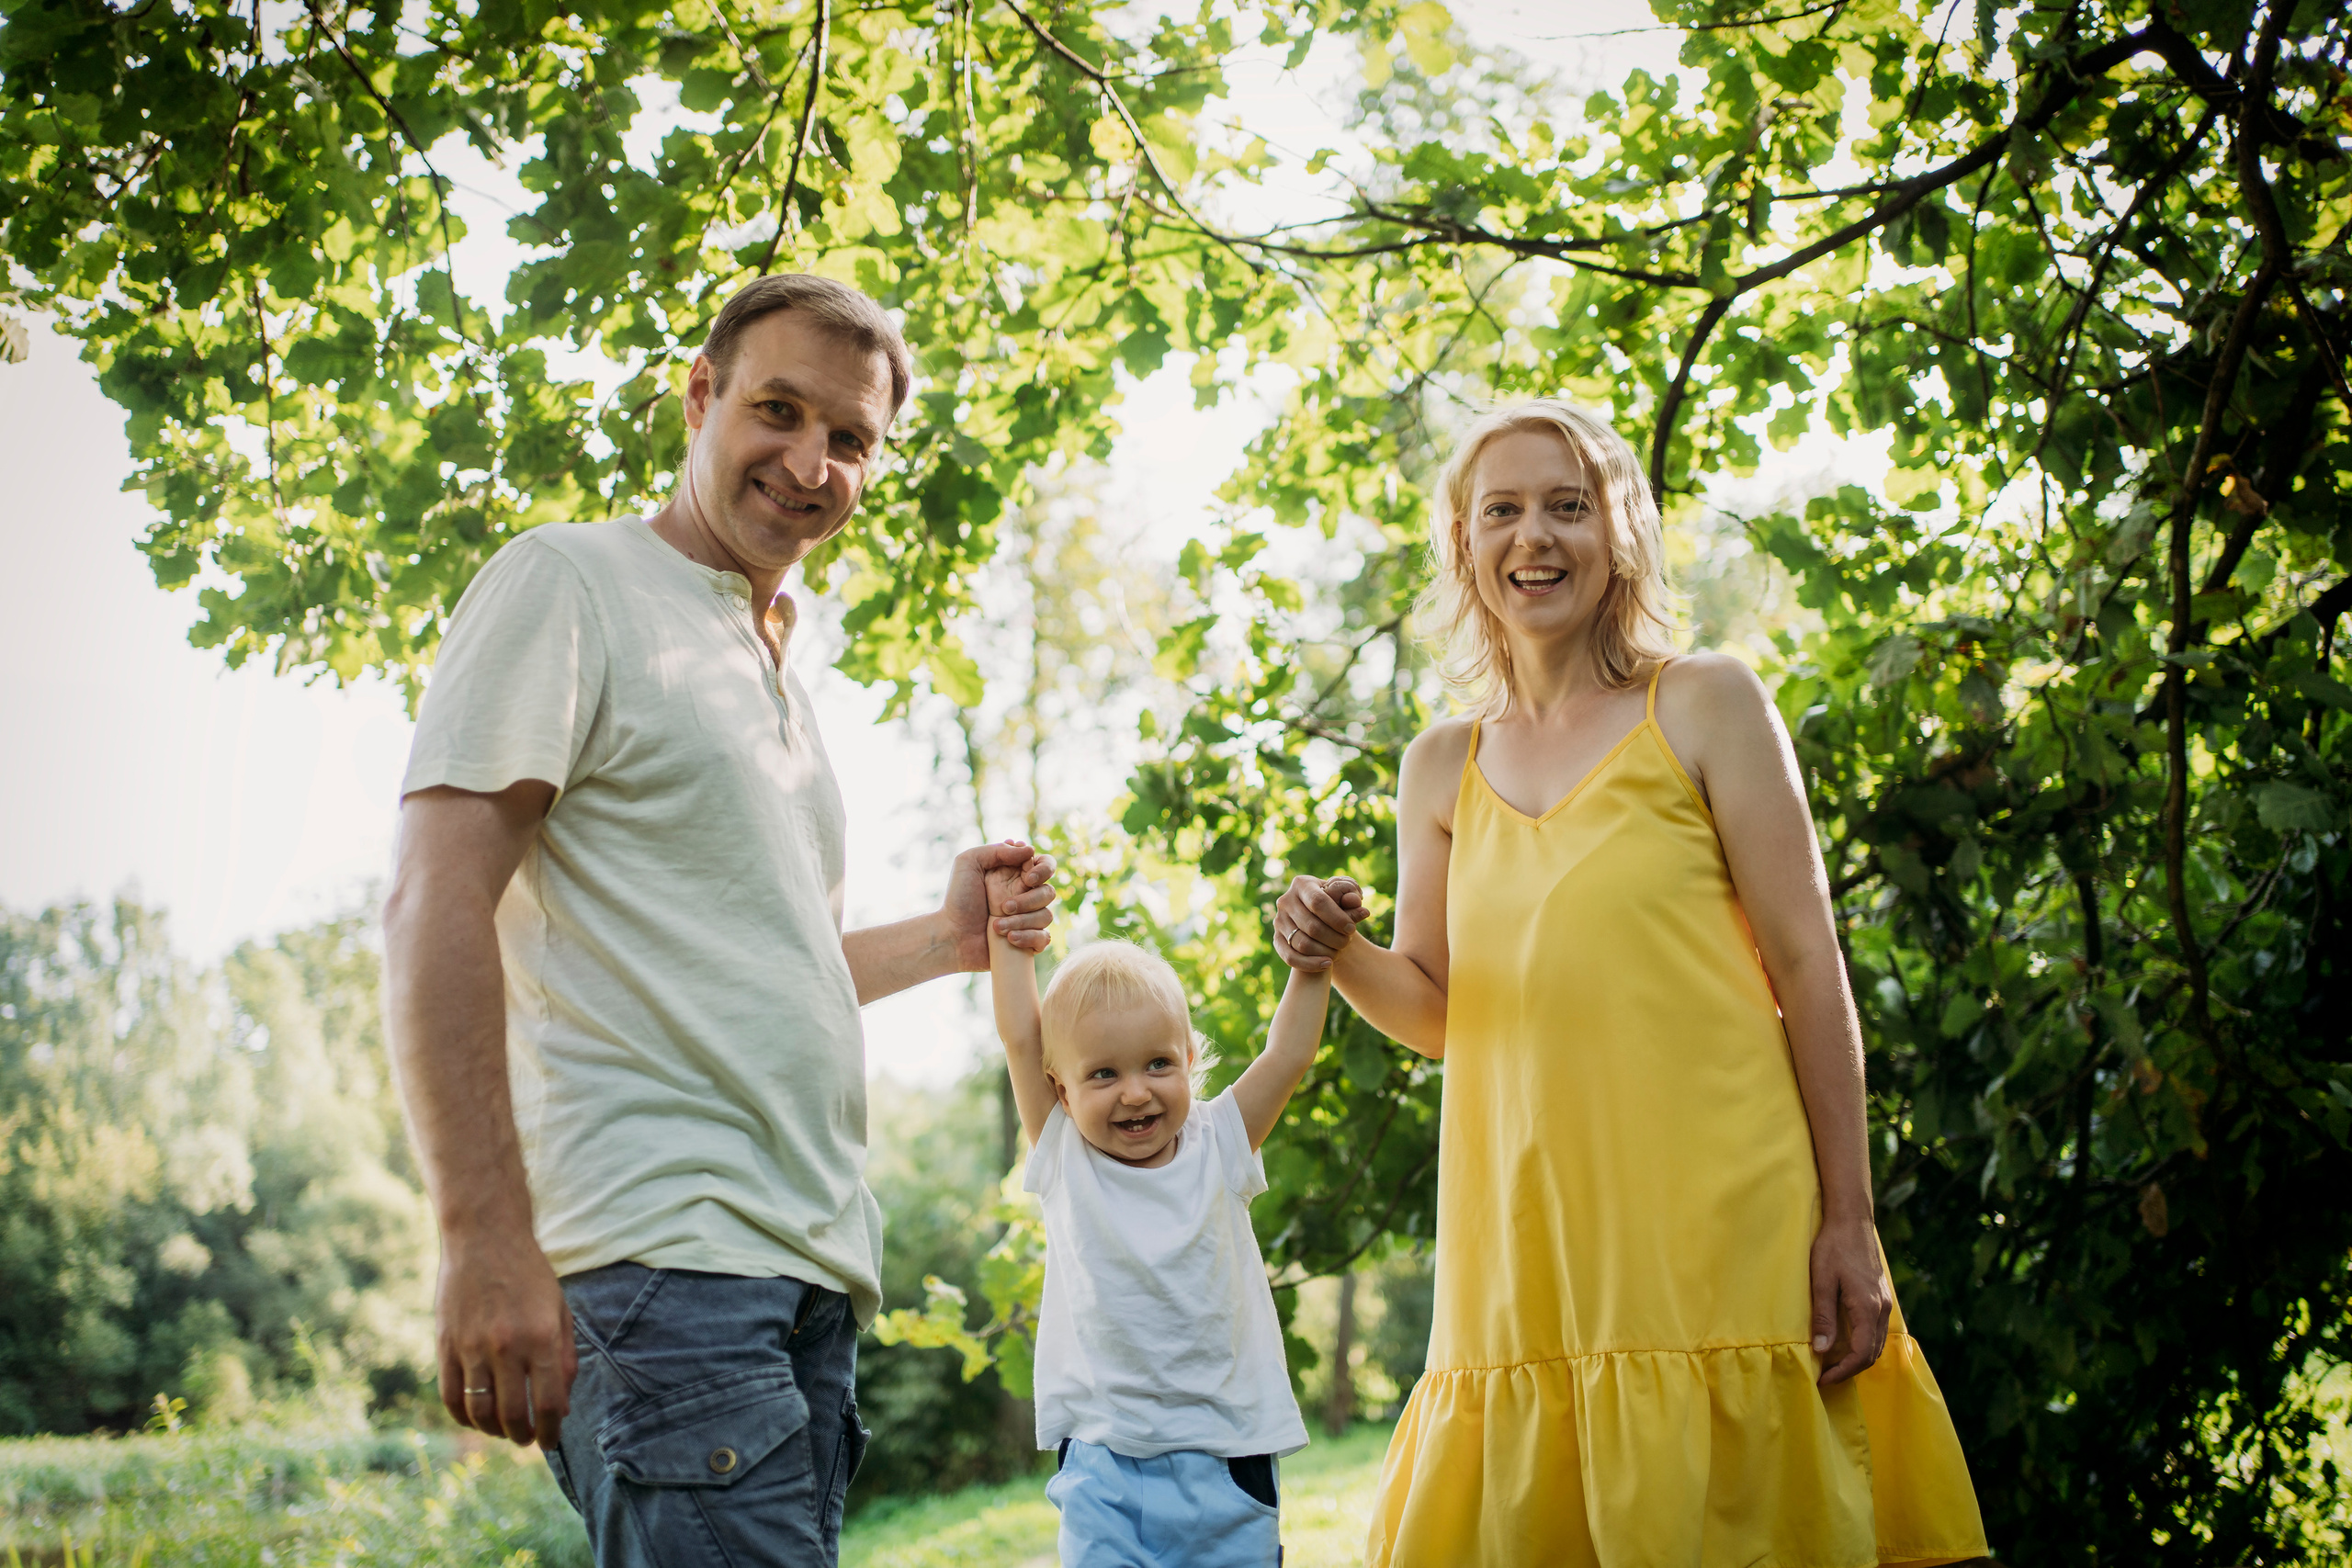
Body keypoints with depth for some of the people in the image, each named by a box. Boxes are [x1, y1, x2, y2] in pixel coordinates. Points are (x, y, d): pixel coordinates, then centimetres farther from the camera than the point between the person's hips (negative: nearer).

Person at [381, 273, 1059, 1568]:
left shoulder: (771, 670, 24)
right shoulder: (568, 585, -2)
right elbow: (436, 906, -13)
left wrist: (947, 939, 17)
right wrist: (485, 1236, -21)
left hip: (809, 1269, 9)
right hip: (658, 1257, -9)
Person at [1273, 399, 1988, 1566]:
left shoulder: (1704, 705, 2)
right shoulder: (1442, 768, 12)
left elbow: (1808, 966, -1)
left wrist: (1847, 1220, -6)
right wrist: (1338, 956, -4)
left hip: (1716, 1230, -3)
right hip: (1528, 1243, 3)